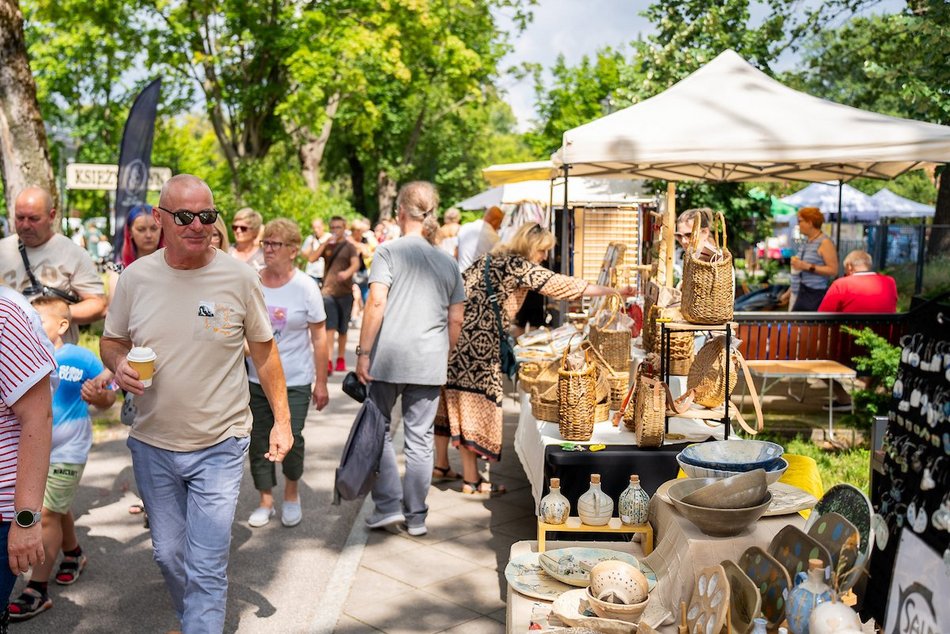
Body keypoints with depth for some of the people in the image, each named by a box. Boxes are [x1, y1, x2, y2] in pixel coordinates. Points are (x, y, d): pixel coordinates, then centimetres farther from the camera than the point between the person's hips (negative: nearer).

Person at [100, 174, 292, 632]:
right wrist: (118, 364, -14)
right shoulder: (135, 277, -3)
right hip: (152, 445, 3)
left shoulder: (239, 278, -8)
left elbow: (264, 351, 2)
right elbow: (111, 341, 10)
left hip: (219, 447, -3)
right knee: (168, 554, 19)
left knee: (206, 570, -5)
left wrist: (282, 419, 1)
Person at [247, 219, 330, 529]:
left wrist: (321, 382, -6)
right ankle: (266, 502, 24)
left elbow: (319, 337, -4)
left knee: (290, 438, -9)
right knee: (260, 441, 7)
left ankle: (292, 494, 18)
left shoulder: (306, 287, -7)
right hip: (257, 378, 3)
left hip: (295, 380, -3)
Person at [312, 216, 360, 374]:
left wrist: (347, 272, -35)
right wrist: (325, 242, -11)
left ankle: (340, 360, 25)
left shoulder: (349, 246, 3)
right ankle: (329, 362, -17)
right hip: (328, 291, 0)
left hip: (345, 292, 0)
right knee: (330, 328, -11)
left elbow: (356, 264, -14)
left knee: (342, 329, 10)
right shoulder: (327, 246, 11)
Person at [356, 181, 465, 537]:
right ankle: (416, 517, 16)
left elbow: (376, 303, -12)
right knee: (420, 439, 9)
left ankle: (389, 504, 11)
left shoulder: (389, 251, -3)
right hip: (430, 363, 4)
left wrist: (363, 352, -9)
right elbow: (456, 319, 10)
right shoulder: (448, 263, 10)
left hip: (389, 359, -3)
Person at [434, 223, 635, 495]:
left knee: (451, 399, 15)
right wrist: (615, 291, -10)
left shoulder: (489, 259, 17)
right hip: (475, 341, -9)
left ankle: (441, 464, 25)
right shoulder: (519, 266, -9)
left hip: (455, 334, 9)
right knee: (474, 400, -5)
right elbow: (563, 285, -12)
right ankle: (471, 480, 1)